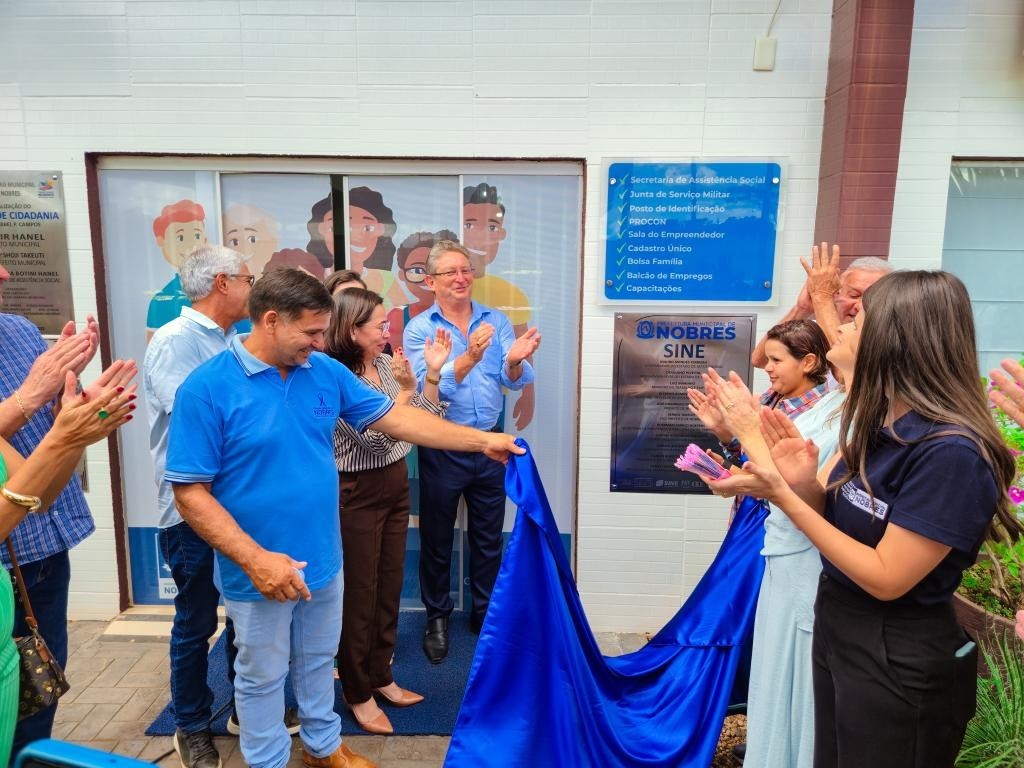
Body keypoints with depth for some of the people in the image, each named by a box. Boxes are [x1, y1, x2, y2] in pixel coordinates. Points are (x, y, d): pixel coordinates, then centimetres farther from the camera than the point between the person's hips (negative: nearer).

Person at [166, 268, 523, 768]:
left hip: (322, 560, 5)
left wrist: (481, 441, -3)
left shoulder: (325, 372, -3)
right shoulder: (207, 388, -19)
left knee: (319, 661, 25)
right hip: (260, 572, -5)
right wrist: (255, 558, -25)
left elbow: (393, 417, 0)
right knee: (263, 676, 16)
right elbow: (190, 494, -18)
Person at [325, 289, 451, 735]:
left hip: (396, 484, 7)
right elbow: (372, 437, -21)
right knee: (360, 593, 7)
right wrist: (404, 390, -24)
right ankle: (358, 693, 24)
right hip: (357, 493, -7)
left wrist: (432, 372, -4)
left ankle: (381, 676, 34)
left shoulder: (387, 364, 2)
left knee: (390, 586, 17)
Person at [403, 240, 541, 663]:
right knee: (436, 538, 12)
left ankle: (486, 612, 34)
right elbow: (426, 387, -20)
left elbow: (515, 381, -6)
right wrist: (469, 357, -35)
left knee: (489, 537, 15)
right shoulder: (419, 328, -6)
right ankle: (437, 617, 31)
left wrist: (514, 361, -29)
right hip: (442, 449, -2)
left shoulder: (496, 321, 2)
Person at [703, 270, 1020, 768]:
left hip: (898, 660, -8)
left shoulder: (951, 451, -27)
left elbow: (885, 579, -25)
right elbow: (830, 510, 4)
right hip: (835, 629, 8)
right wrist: (801, 481, -18)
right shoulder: (875, 422, 0)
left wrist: (783, 497, -27)